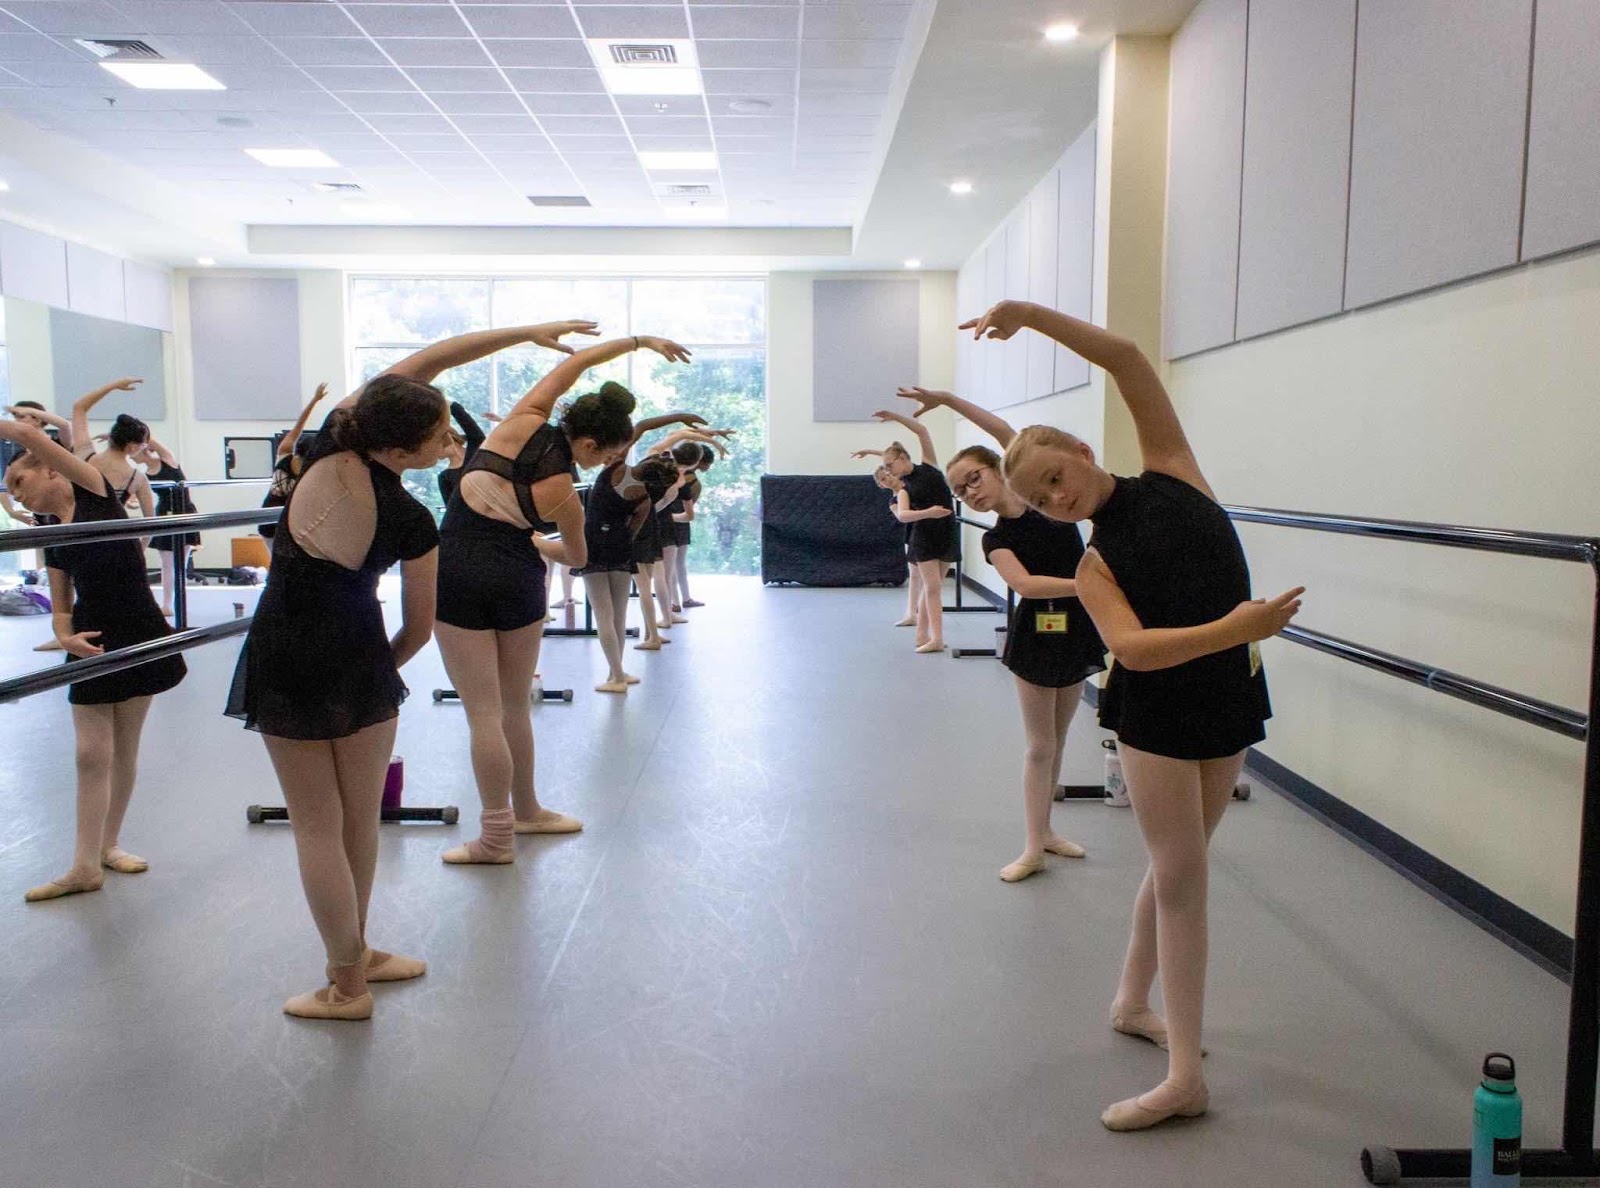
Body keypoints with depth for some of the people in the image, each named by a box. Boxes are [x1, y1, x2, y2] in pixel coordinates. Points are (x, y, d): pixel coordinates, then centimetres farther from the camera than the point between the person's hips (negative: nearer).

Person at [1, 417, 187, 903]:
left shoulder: (95, 491, -3)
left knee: (124, 748, 6)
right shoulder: (52, 542, 10)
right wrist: (65, 637, -10)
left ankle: (108, 843, 23)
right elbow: (61, 607, 10)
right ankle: (86, 867, 5)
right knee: (92, 754, 0)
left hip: (139, 636, -4)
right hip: (92, 643, 4)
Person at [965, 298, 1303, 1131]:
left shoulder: (1170, 472, 2)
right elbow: (1131, 646, -21)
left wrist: (1034, 314, -13)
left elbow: (1129, 363, -6)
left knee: (1176, 867, 14)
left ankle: (1131, 1003, 35)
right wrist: (1230, 629, -34)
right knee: (1180, 874, -1)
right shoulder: (1096, 564, -4)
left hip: (1228, 699, 3)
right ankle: (1184, 1075, 7)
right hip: (1156, 709, -2)